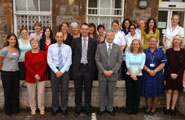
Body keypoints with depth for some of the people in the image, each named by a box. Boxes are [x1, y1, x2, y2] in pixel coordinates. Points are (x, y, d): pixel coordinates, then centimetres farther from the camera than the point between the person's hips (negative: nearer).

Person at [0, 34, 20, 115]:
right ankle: (7, 109, 19)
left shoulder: (17, 50, 7)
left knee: (16, 91, 7)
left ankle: (15, 108, 20)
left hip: (16, 72, 4)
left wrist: (14, 66, 10)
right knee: (7, 91, 6)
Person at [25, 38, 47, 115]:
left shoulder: (43, 53, 2)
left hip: (41, 77, 0)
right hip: (30, 77, 0)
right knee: (31, 94, 7)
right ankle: (33, 108, 23)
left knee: (41, 93, 3)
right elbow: (27, 66, -5)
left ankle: (41, 108, 19)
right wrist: (34, 75, -12)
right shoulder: (27, 54, -1)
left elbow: (45, 65, -1)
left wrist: (40, 74, -11)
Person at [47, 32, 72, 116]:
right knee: (54, 90, 6)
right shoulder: (51, 47, 4)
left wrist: (62, 71, -12)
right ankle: (55, 108, 21)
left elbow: (69, 61, -3)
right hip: (54, 70, 0)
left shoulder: (68, 48, 3)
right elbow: (49, 61, -2)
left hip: (65, 70, 0)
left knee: (65, 90, 6)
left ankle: (64, 108, 20)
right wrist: (56, 71, -11)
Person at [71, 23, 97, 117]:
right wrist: (73, 67, -1)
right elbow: (73, 55, 4)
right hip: (78, 68, 0)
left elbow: (95, 56, 3)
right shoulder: (75, 41, 4)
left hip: (89, 68, 0)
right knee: (78, 89, 8)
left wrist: (93, 68, -2)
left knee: (88, 90, 9)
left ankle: (87, 107, 24)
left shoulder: (93, 41, 3)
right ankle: (78, 107, 22)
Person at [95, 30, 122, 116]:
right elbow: (97, 60, -2)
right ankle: (102, 108, 24)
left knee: (111, 93, 9)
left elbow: (119, 61, 0)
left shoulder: (118, 48, 5)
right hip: (102, 74, 0)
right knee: (102, 93, 9)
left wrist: (112, 71, -11)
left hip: (113, 74, 0)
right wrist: (103, 71, -11)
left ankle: (110, 108, 25)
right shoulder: (100, 46, 2)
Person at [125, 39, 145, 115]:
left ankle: (135, 109, 16)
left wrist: (135, 74, -13)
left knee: (137, 94, 4)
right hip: (129, 76, 0)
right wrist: (132, 74, -14)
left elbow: (142, 66, -3)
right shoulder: (128, 54, 4)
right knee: (129, 93, 4)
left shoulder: (142, 55, 5)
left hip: (139, 76, 1)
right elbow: (128, 65, -4)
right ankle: (129, 109, 14)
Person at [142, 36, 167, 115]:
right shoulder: (145, 52, 8)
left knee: (156, 91, 4)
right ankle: (148, 107, 19)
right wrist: (149, 70, -14)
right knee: (147, 91, 3)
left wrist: (155, 71, -13)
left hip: (157, 75, 0)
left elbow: (163, 63, -1)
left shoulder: (161, 52, 7)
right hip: (147, 75, 0)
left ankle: (154, 108, 18)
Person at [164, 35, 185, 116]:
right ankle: (167, 108, 9)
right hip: (170, 74, 0)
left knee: (176, 91, 3)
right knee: (169, 91, 1)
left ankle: (172, 108, 12)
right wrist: (171, 73, -11)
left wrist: (177, 74, -10)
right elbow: (167, 63, 0)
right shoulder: (169, 51, 3)